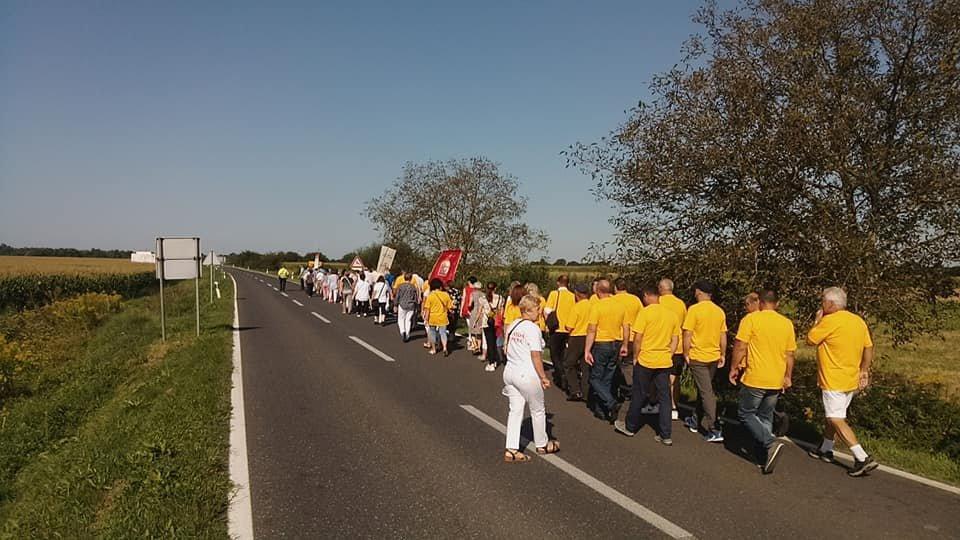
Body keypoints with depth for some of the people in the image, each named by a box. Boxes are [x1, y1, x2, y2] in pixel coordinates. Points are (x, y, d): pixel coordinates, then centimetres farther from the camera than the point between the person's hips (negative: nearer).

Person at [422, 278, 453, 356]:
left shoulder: (430, 296, -10)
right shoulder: (446, 295, -4)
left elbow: (427, 309, -10)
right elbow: (450, 307, 4)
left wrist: (426, 319, -4)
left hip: (432, 318, -1)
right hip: (443, 318, 1)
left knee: (432, 333, 15)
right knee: (443, 333, 9)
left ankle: (433, 349, 23)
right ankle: (445, 347, -11)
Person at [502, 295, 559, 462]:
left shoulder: (512, 326, 9)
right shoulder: (533, 328, -15)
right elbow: (536, 356, -17)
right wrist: (543, 377, -10)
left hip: (509, 371, 7)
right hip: (527, 374, -7)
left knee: (515, 410, 10)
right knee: (538, 410, 13)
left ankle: (511, 450, 7)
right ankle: (542, 444, 31)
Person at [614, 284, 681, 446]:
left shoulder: (645, 312, -12)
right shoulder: (671, 314, 4)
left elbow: (638, 338, -13)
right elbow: (674, 340, 8)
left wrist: (635, 357, -2)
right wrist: (668, 356, 15)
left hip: (645, 360, -4)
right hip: (665, 362, 4)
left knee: (639, 396, 10)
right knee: (664, 398, 8)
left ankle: (630, 427, 26)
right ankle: (666, 435, 10)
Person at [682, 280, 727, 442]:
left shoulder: (694, 309, -14)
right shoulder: (720, 311, 3)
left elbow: (687, 335, -15)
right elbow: (723, 336, 8)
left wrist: (686, 354, -5)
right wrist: (723, 355, 17)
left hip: (698, 357, -6)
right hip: (714, 357, 6)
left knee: (706, 392, -3)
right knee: (704, 389, 19)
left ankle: (714, 430, -4)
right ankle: (696, 420, 32)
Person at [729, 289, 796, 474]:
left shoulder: (751, 319, -10)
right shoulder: (787, 323, 4)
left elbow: (740, 346, -12)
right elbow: (790, 354, 9)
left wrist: (734, 368, 1)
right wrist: (788, 377, 20)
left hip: (754, 379, -5)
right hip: (776, 381, 5)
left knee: (745, 414, 8)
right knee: (765, 417, 16)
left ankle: (770, 443, -11)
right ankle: (763, 459, 18)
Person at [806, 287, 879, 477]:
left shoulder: (830, 321, -19)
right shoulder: (859, 321, 6)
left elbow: (810, 339, -8)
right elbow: (868, 348, 9)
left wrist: (818, 320, 4)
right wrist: (864, 371, 14)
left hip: (834, 381, -9)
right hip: (852, 380, 9)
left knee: (836, 420, -7)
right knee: (834, 416, 21)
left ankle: (863, 458, -13)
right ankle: (825, 450, 32)